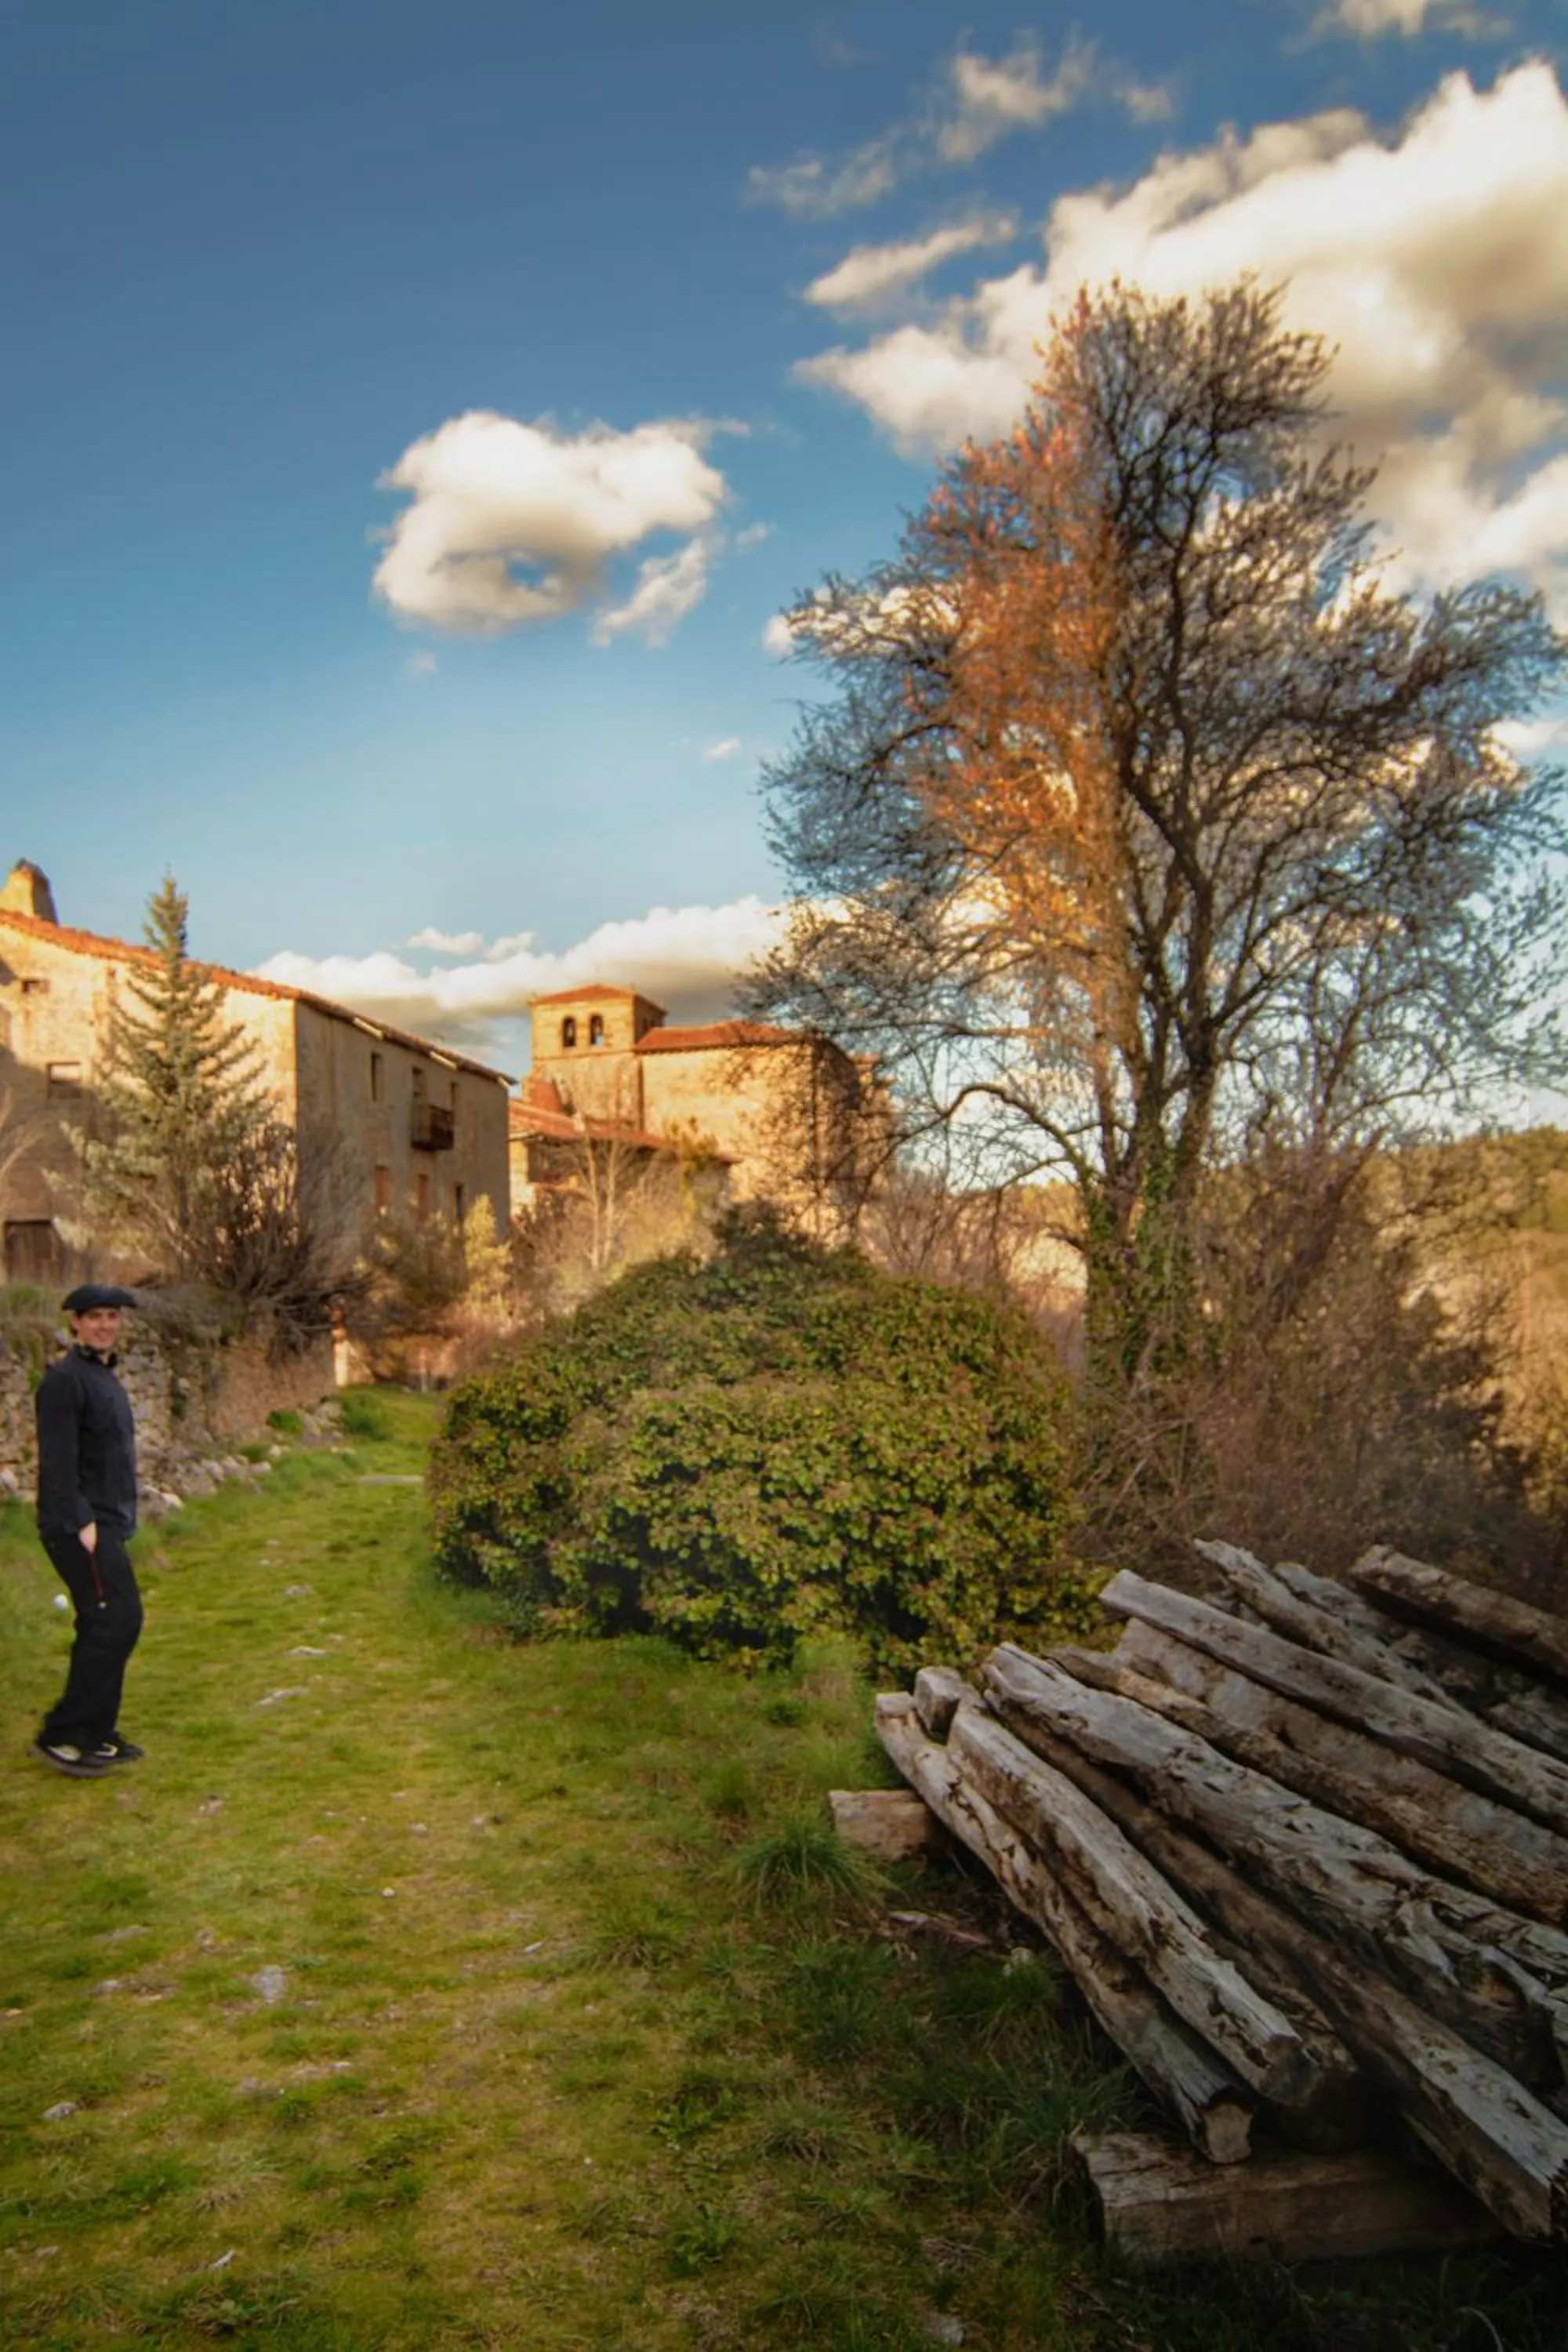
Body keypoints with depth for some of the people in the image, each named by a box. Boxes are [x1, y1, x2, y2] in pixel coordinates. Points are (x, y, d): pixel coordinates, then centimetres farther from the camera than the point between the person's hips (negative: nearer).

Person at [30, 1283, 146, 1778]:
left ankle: (94, 1735, 20)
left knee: (103, 1627, 12)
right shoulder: (64, 1379, -13)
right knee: (117, 1622, -11)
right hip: (81, 1526, -9)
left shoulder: (104, 1376, 16)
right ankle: (61, 1734, -3)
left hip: (106, 1524, 9)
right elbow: (57, 1460, -19)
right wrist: (80, 1523, -21)